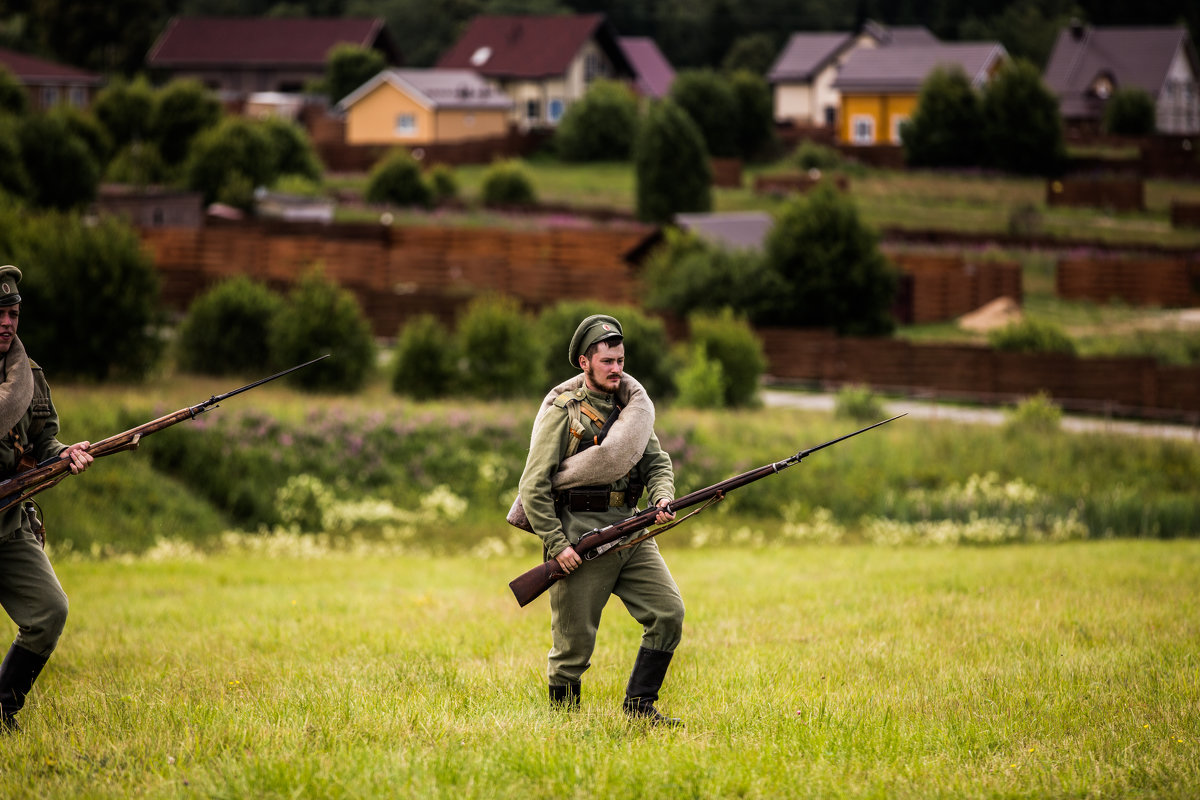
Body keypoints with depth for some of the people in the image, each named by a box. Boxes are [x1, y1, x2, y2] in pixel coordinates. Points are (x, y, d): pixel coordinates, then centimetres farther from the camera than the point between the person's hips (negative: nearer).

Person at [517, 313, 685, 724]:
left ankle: (640, 704, 5)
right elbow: (534, 486, -10)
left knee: (669, 612, -5)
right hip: (580, 539, -6)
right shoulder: (562, 410, -8)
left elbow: (657, 462, 15)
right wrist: (556, 545, -15)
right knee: (574, 641, -1)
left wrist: (663, 498, -8)